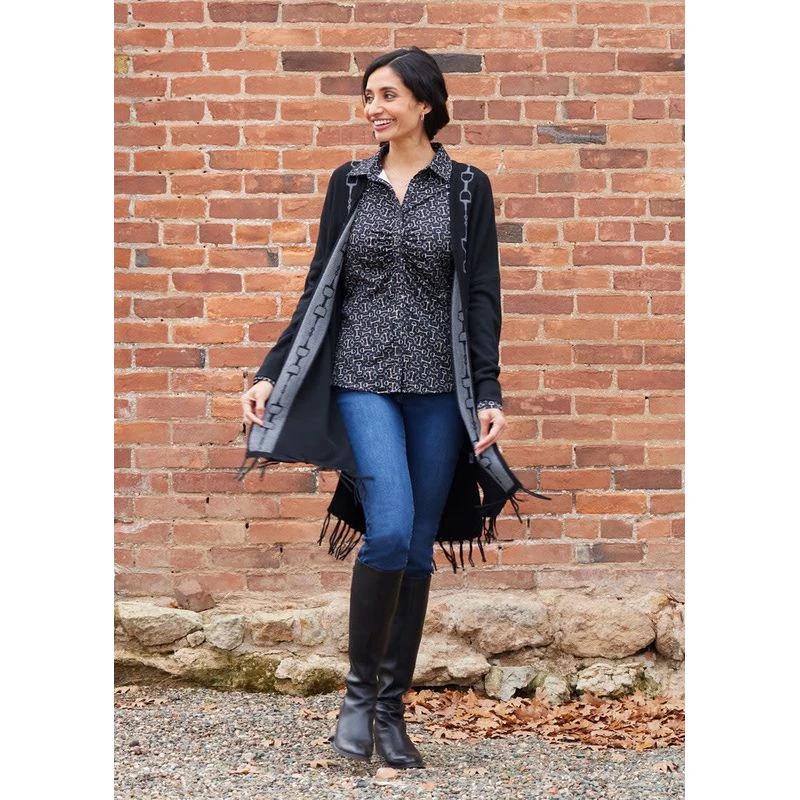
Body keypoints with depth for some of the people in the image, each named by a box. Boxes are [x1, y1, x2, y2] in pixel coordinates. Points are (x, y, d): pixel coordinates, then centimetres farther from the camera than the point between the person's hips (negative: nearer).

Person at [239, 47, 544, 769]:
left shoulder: (467, 187, 4)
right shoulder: (350, 184, 9)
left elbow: (482, 298, 1)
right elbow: (320, 291, 9)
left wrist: (489, 395, -6)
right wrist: (272, 374, 2)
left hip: (438, 386, 0)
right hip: (363, 379, 0)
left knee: (418, 548, 3)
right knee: (389, 530, -18)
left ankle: (391, 710, 14)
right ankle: (359, 692, -1)